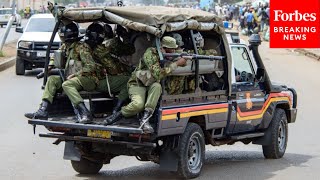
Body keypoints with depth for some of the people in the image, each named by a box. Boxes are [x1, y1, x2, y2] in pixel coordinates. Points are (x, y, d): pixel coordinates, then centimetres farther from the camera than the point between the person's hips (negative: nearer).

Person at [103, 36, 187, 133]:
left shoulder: (168, 56, 1)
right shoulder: (150, 54, -20)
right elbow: (158, 74, -32)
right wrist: (176, 64, -28)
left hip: (151, 85, 6)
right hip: (138, 84, -5)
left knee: (157, 86, -33)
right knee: (138, 104, -36)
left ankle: (145, 118, -33)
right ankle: (119, 114, -5)